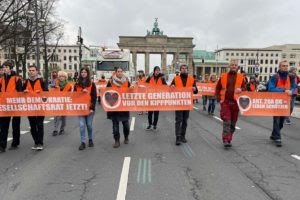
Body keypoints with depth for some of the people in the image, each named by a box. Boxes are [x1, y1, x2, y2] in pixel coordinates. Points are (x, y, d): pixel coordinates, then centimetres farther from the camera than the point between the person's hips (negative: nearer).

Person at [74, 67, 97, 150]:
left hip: (89, 108, -1)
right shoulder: (77, 84, 7)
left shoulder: (92, 84, 0)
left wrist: (92, 108, -11)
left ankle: (90, 140, 28)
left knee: (89, 125, 8)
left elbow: (94, 97, -4)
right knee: (82, 125, -3)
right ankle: (83, 142, 4)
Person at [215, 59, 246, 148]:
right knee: (226, 122, -10)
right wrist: (219, 99, -1)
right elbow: (217, 89, 9)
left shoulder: (241, 77, 8)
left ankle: (229, 140, 22)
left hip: (235, 102, 2)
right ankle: (226, 140, -8)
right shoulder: (223, 76, 5)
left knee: (233, 123, 9)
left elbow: (245, 88, 8)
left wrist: (241, 89, -15)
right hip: (225, 102, -2)